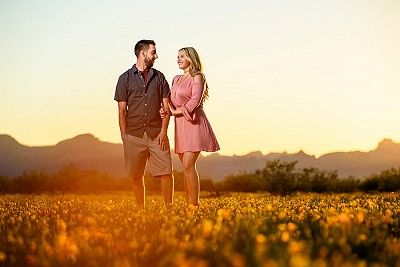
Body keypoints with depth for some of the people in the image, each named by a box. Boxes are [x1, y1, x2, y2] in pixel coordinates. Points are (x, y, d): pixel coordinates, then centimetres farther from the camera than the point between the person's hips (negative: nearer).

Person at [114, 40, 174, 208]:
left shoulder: (159, 77, 12)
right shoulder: (125, 78, 7)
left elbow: (166, 107, 8)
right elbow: (122, 110, 5)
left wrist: (163, 131, -4)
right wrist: (124, 136, -2)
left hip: (156, 134, 1)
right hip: (134, 134, -1)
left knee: (166, 172, -6)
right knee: (136, 175, 4)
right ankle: (141, 209, 16)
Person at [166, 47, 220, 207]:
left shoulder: (197, 77, -3)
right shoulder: (176, 79, 19)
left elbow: (195, 101, -14)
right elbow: (172, 102, 19)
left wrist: (176, 111, -6)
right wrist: (166, 110, -2)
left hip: (193, 123, -7)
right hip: (180, 126, 7)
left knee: (188, 165, -15)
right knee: (186, 167, 5)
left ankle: (194, 205, -13)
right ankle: (188, 206, 7)